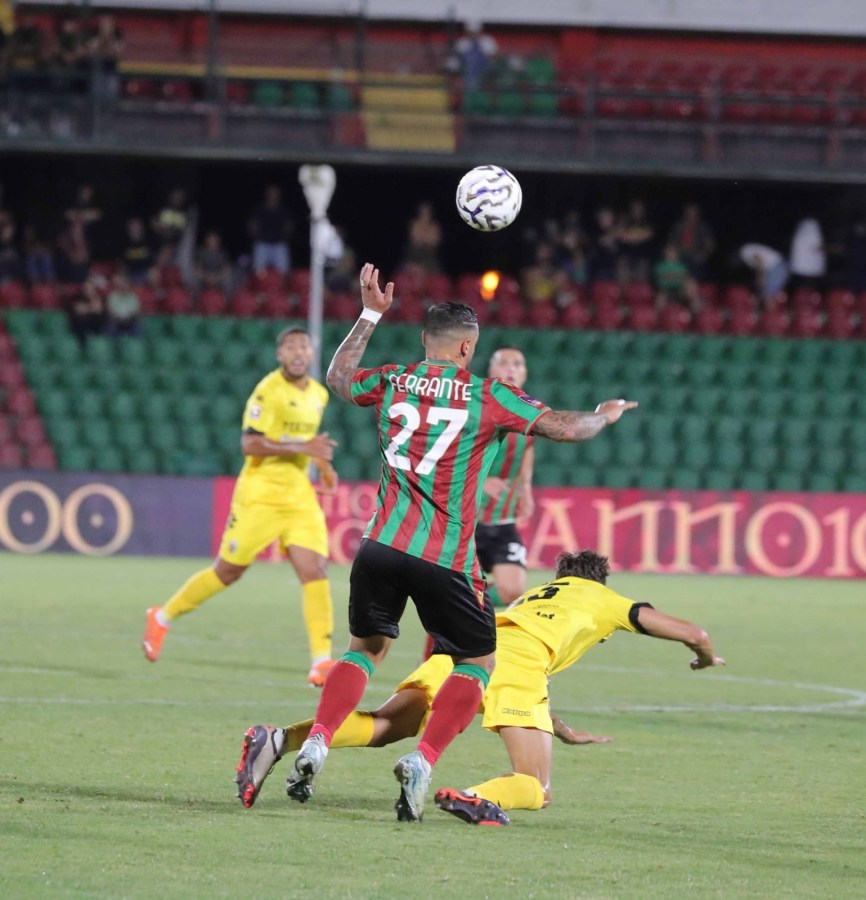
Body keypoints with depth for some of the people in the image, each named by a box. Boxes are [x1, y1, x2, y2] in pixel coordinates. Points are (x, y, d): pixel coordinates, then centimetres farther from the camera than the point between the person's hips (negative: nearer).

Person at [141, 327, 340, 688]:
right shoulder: (269, 390, -13)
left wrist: (321, 463, 13)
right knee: (228, 571, 4)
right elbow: (250, 444, -21)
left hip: (300, 496, 6)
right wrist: (304, 448, -26)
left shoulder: (318, 395, 11)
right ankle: (162, 617, 25)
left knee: (316, 571, -10)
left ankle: (321, 661, -12)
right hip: (260, 493, -6)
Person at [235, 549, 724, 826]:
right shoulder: (605, 599, 30)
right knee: (535, 789, -3)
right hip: (515, 658, -5)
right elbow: (692, 633, 29)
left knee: (381, 727, -6)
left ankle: (279, 739, -27)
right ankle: (476, 798, -36)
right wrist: (707, 655, 52)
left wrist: (567, 732, 63)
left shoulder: (537, 594, 44)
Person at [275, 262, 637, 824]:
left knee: (366, 648, 20)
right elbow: (566, 427, 3)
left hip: (382, 546, 4)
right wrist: (605, 416, 24)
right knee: (478, 662, 10)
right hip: (446, 559, -4)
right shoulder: (488, 397, -3)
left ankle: (315, 746, 2)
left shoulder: (393, 382, 7)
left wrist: (370, 315, 37)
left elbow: (338, 377, 29)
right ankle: (422, 762, -6)